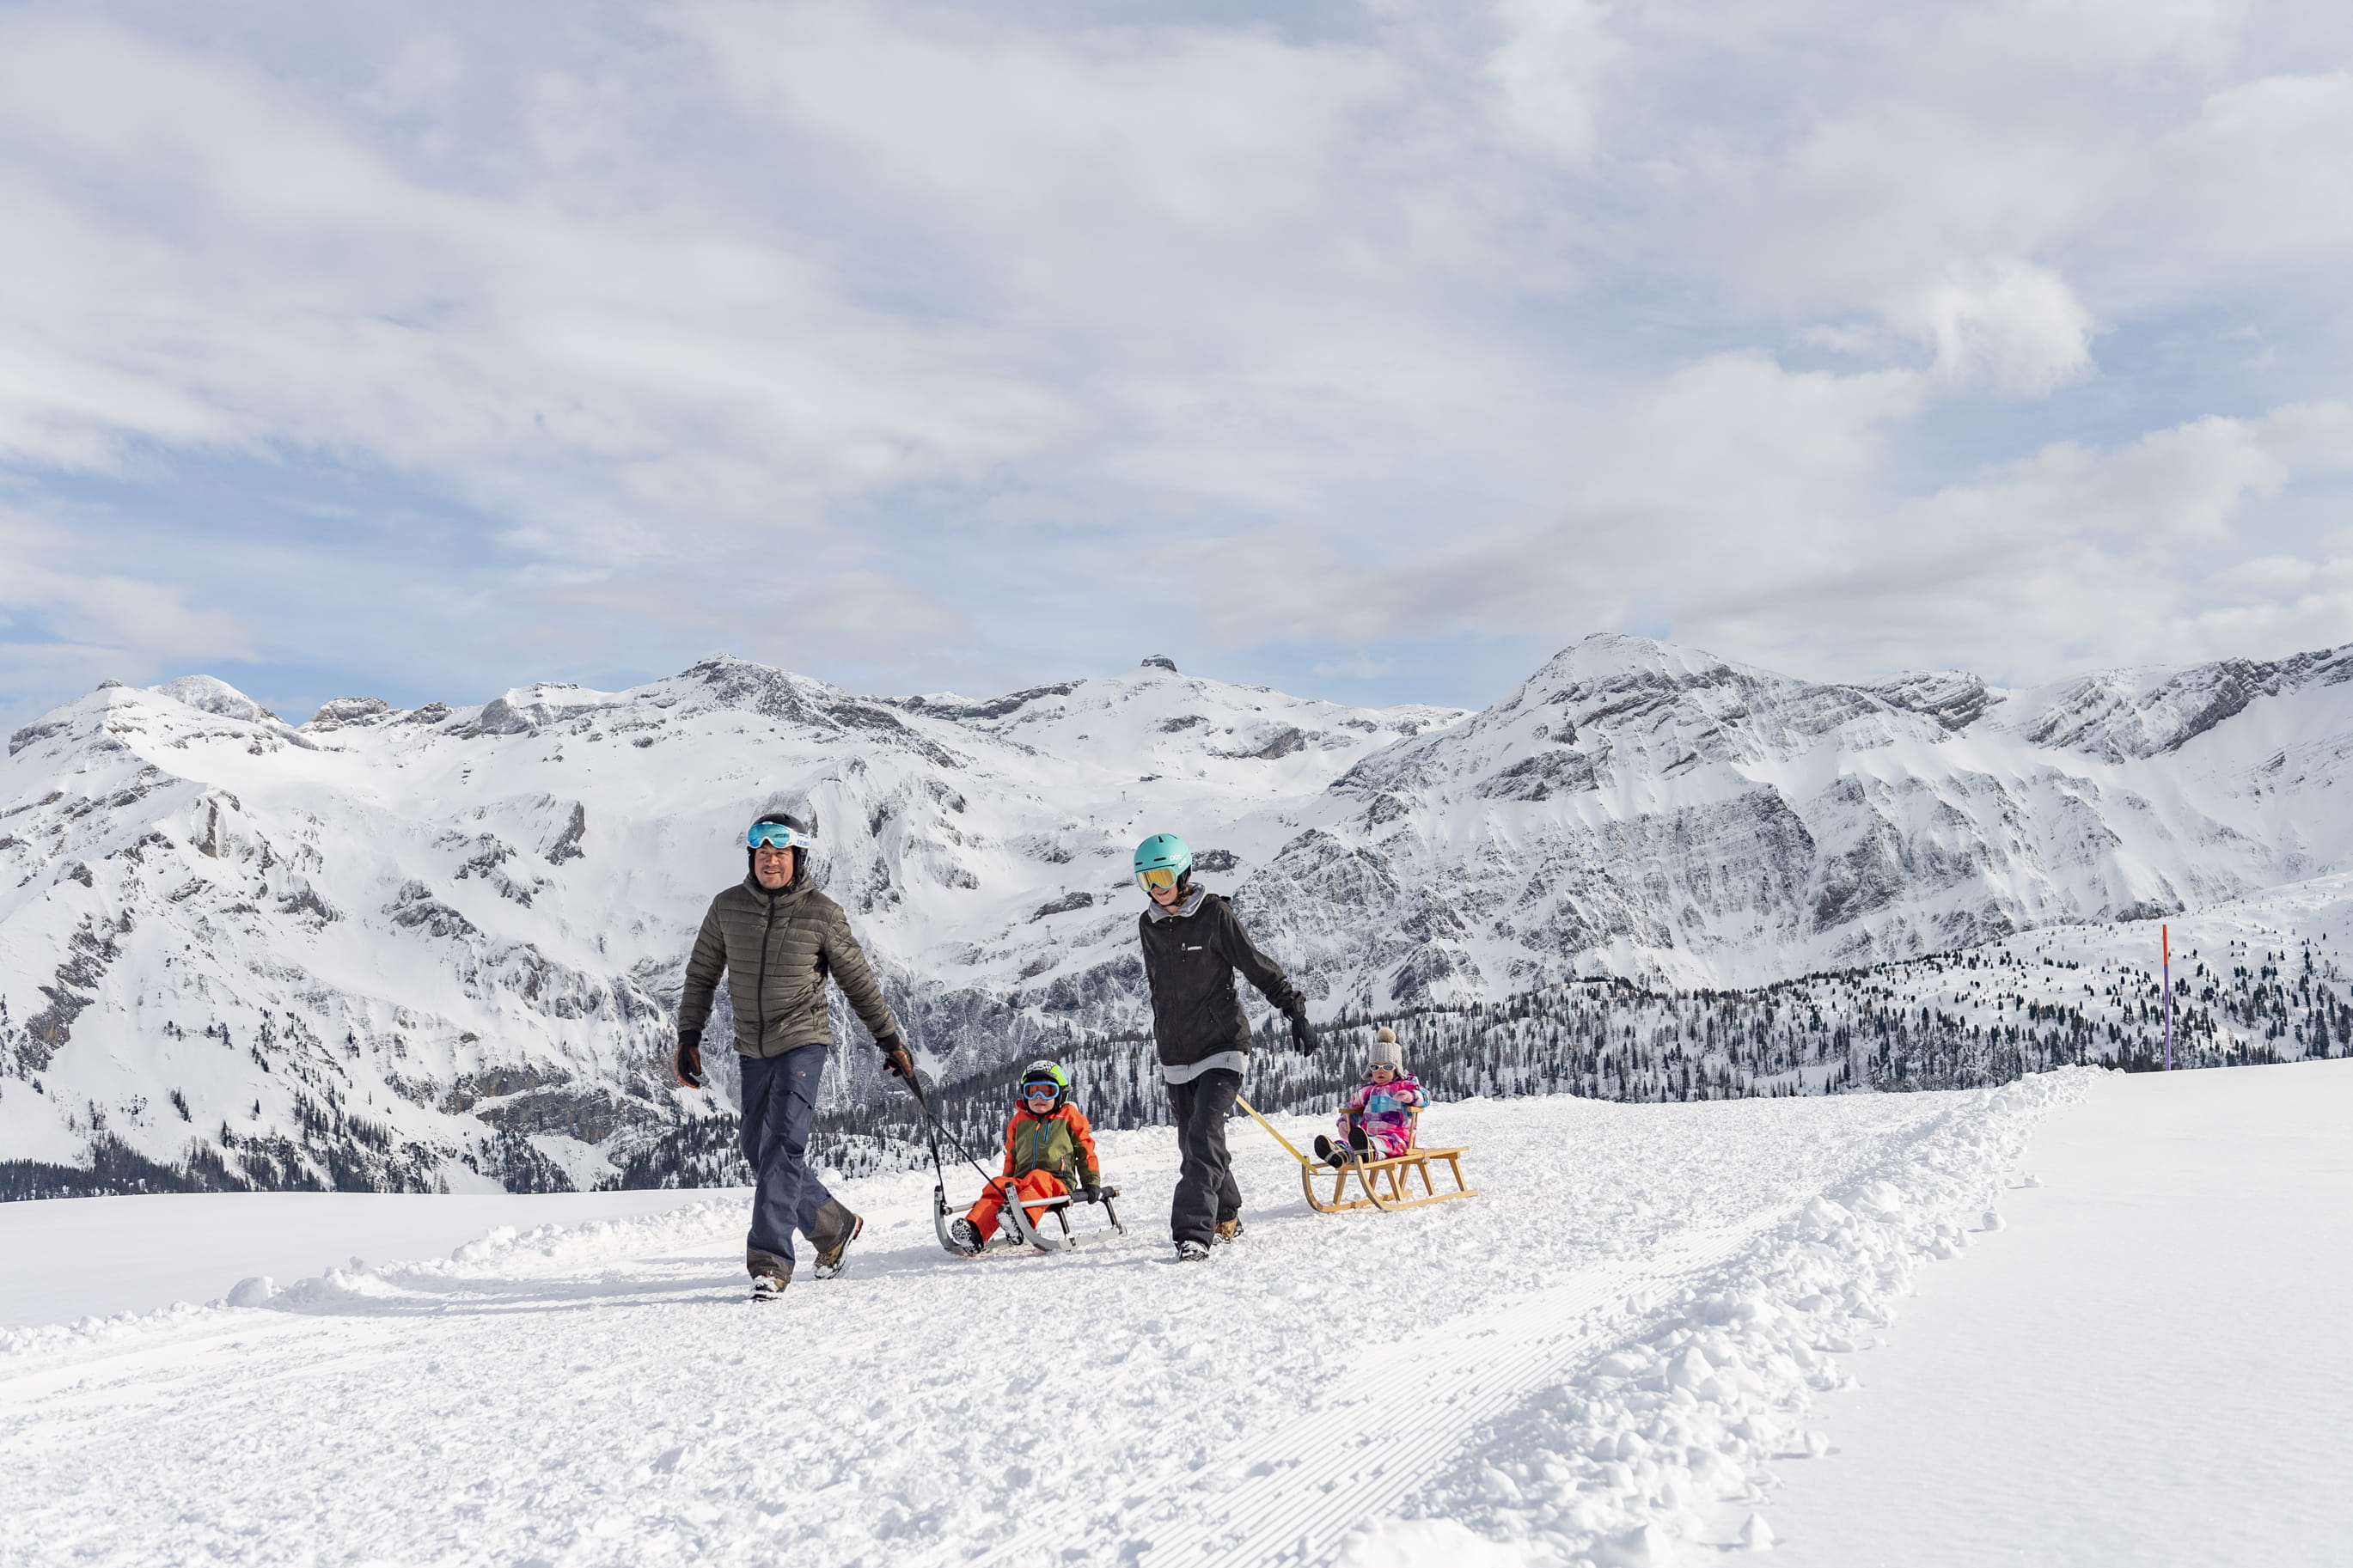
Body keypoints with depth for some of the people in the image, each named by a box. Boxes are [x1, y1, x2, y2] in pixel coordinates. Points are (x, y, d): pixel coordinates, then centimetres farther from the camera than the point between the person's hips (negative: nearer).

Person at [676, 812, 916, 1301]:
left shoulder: (822, 913, -6)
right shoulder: (727, 907, 1)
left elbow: (858, 981, 4)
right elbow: (701, 974, 12)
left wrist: (891, 1041, 7)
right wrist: (688, 1036, 6)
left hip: (803, 1043, -4)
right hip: (752, 1049, 5)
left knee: (781, 1146, -16)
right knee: (759, 1152, 9)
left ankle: (770, 1261, -15)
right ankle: (835, 1226, 28)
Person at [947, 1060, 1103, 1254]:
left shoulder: (1069, 1117, 15)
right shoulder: (1019, 1121, 25)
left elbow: (1086, 1151, 15)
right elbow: (1011, 1157, 31)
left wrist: (1092, 1183, 6)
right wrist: (1008, 1184, 19)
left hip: (1058, 1183, -4)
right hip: (1021, 1181, 4)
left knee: (1038, 1179, -39)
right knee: (998, 1187, -28)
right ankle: (973, 1231, -51)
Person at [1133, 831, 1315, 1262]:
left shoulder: (1214, 914, -8)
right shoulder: (1148, 925, 9)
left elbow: (1257, 966, -5)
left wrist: (1295, 1010, -9)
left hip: (1221, 1046, -6)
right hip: (1175, 1056, 6)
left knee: (1205, 1136, -17)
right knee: (1192, 1142, 10)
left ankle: (1194, 1233, -20)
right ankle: (1226, 1219, 28)